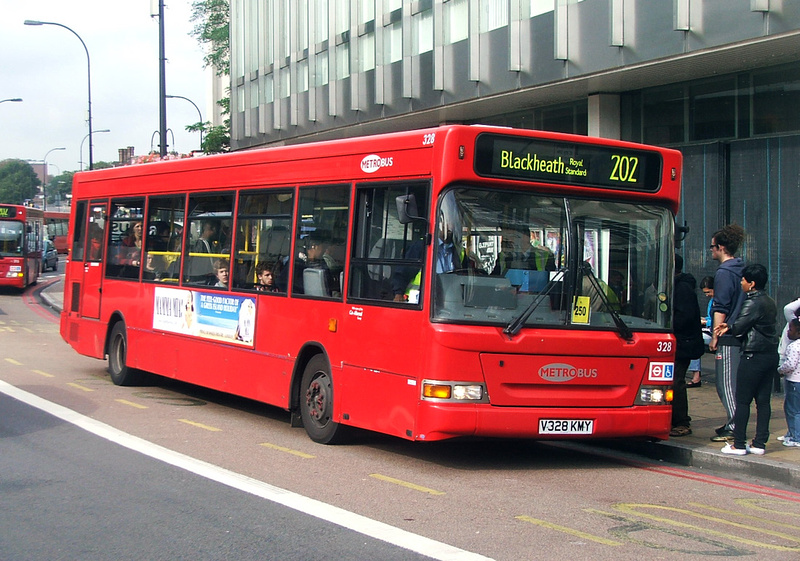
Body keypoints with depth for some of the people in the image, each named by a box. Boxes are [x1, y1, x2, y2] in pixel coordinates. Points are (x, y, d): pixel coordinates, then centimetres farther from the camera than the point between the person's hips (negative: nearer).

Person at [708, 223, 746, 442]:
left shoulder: (724, 272, -13)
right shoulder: (741, 270, 14)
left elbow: (721, 309, -17)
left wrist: (715, 337, -12)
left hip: (727, 338, -9)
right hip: (741, 336, 9)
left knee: (726, 383, -7)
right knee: (736, 382, 14)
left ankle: (734, 428, -9)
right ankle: (735, 423, 18)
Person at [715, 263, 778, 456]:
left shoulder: (753, 303, -14)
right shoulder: (770, 302, 14)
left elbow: (739, 328, -14)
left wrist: (728, 328, 8)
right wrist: (730, 327, 9)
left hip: (754, 356, -9)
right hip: (771, 354, 9)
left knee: (743, 400, -2)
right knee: (763, 400, 8)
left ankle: (739, 444, -1)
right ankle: (759, 443, 10)